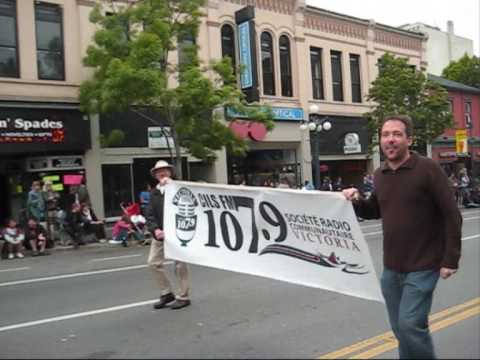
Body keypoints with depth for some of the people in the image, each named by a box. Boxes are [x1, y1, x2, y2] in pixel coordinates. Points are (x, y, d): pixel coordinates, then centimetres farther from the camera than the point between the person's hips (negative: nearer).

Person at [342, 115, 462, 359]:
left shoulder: (428, 169, -12)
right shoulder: (379, 174, 5)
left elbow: (452, 216, -12)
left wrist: (451, 259, -14)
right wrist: (356, 201, -2)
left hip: (422, 266, -6)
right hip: (391, 267, 6)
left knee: (410, 325, -11)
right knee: (400, 329, 14)